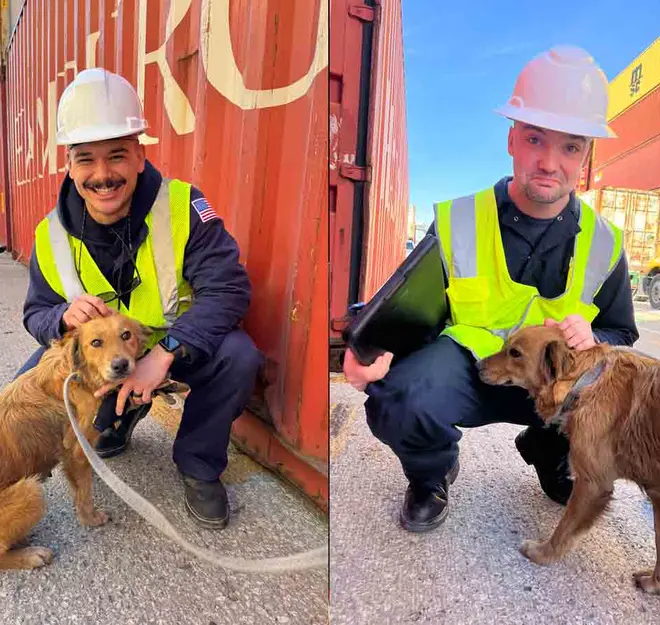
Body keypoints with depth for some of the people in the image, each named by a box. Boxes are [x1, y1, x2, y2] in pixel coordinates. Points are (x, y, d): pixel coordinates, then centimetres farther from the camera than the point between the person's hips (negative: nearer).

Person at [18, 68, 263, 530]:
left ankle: (199, 466, -3)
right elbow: (36, 314, 1)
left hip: (181, 341, -3)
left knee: (238, 356, -32)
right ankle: (120, 414, 21)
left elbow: (228, 288, -29)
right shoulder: (53, 235, -9)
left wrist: (164, 352, -40)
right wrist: (65, 317, -26)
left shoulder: (182, 206, -22)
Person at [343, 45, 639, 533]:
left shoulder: (603, 243, -1)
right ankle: (433, 473, 6)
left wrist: (592, 340, -13)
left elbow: (622, 335, 12)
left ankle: (548, 455, 16)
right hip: (463, 364, -3)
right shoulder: (453, 218, -12)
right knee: (397, 402, -36)